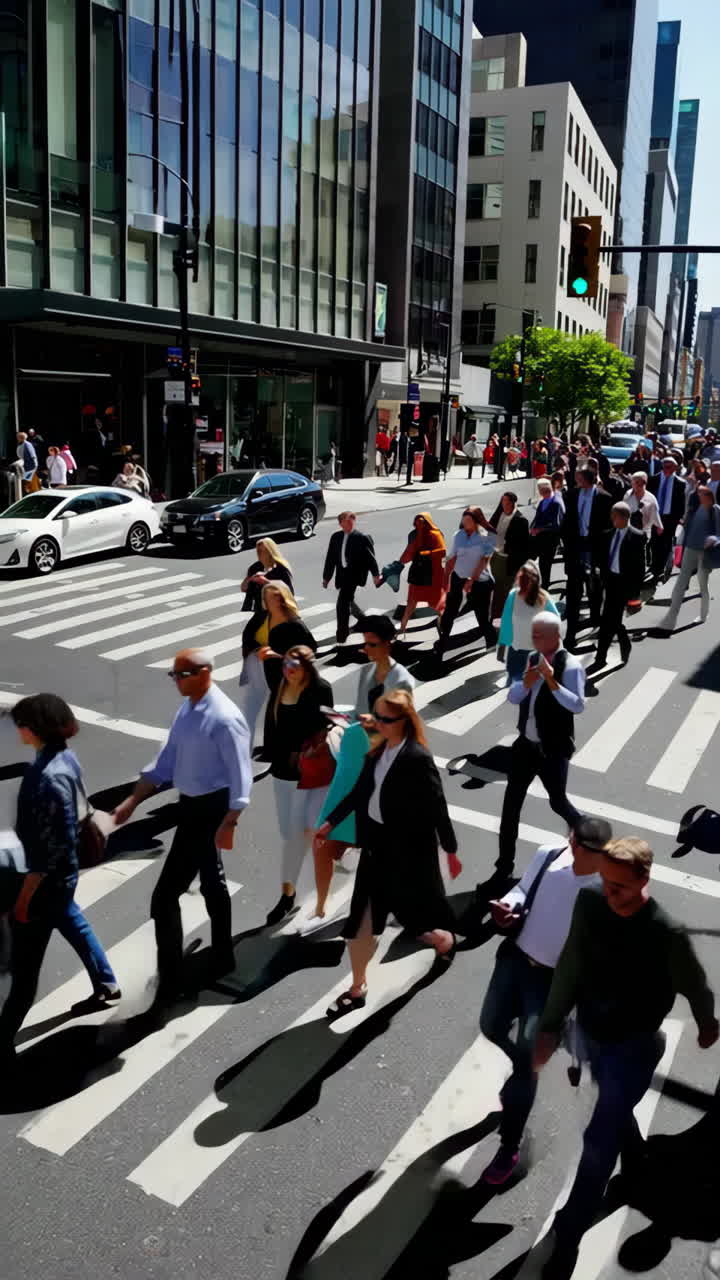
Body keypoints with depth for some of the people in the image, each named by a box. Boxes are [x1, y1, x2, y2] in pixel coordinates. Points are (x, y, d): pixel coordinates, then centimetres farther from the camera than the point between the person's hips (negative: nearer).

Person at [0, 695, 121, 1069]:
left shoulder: (51, 777, -31)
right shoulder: (62, 756, -2)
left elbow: (51, 846, -27)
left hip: (48, 877, -10)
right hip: (61, 872, 10)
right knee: (72, 922, 29)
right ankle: (106, 985, 49)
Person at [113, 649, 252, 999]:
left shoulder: (224, 718, -22)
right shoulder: (187, 709, 6)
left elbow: (240, 776, -22)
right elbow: (166, 760, 12)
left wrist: (228, 825, -25)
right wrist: (132, 802, 9)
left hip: (210, 809, -8)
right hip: (192, 804, 9)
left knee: (165, 897, -2)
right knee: (211, 884, 19)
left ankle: (170, 980, 13)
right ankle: (221, 960, 35)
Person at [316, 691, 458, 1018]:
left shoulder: (417, 758, -22)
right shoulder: (378, 750, 1)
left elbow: (437, 807, -16)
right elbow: (360, 790, 12)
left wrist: (450, 850, -10)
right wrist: (331, 822, 16)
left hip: (408, 847, -7)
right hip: (377, 843, 7)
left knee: (411, 910, 11)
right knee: (361, 917, 10)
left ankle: (446, 940, 46)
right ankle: (358, 988, 25)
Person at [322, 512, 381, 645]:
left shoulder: (362, 538, -7)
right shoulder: (336, 537, 7)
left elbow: (370, 557, -2)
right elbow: (331, 558, 12)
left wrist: (375, 574, 0)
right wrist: (326, 577, 14)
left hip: (354, 573, -6)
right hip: (342, 573, 6)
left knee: (342, 604, -11)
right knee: (347, 601, 20)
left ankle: (341, 635, -1)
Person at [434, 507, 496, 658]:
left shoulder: (486, 536, -9)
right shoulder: (459, 535, 2)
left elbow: (484, 561, -13)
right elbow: (452, 559, 7)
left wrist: (471, 580, -18)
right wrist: (446, 579, 4)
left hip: (479, 581, -4)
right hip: (458, 578, 4)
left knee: (483, 617, 5)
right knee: (449, 613, 10)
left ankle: (492, 646, 22)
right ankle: (440, 646, 22)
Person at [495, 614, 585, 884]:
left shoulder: (570, 666, -17)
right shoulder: (532, 658, 4)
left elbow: (578, 706, -26)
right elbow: (512, 697, 2)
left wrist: (552, 682, -34)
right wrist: (526, 682, -18)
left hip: (553, 749, -6)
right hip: (526, 743, 6)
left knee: (558, 802, 11)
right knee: (511, 803, 7)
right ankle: (504, 865, 18)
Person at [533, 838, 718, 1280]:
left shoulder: (668, 935, -31)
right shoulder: (590, 903, -20)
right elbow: (570, 967, -7)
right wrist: (550, 1026, -1)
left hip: (633, 1047, -5)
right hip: (591, 1034, 5)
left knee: (598, 1141, 2)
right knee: (616, 1113, 30)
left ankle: (569, 1234, 21)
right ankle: (637, 1166, 60)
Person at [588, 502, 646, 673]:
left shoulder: (636, 536, -8)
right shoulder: (609, 534, 9)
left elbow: (639, 564, -8)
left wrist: (635, 590, -10)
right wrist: (603, 579, 10)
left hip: (624, 582, -6)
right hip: (610, 579, 6)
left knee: (608, 620, -8)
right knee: (612, 619, 14)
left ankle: (601, 659, -4)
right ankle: (625, 643, 38)